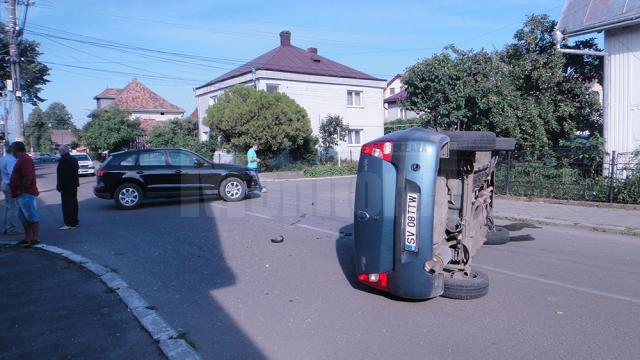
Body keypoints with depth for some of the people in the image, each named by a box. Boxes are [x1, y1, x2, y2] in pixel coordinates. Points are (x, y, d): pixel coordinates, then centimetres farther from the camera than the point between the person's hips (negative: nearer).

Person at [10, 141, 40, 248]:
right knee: (24, 218, 13)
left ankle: (35, 238, -5)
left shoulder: (25, 160, -16)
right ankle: (28, 238, 19)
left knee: (32, 217, -7)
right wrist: (17, 190, 16)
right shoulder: (21, 160, 18)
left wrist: (20, 190, -19)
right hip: (22, 195, 11)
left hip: (26, 194, -11)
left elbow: (28, 177, -25)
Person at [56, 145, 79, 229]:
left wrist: (59, 186, -17)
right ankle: (74, 222, 20)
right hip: (74, 185, 9)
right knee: (73, 203, 14)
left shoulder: (63, 160, -17)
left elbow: (61, 174, -20)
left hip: (66, 186, -9)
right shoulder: (74, 159, 12)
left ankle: (69, 223, -7)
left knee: (67, 204, -7)